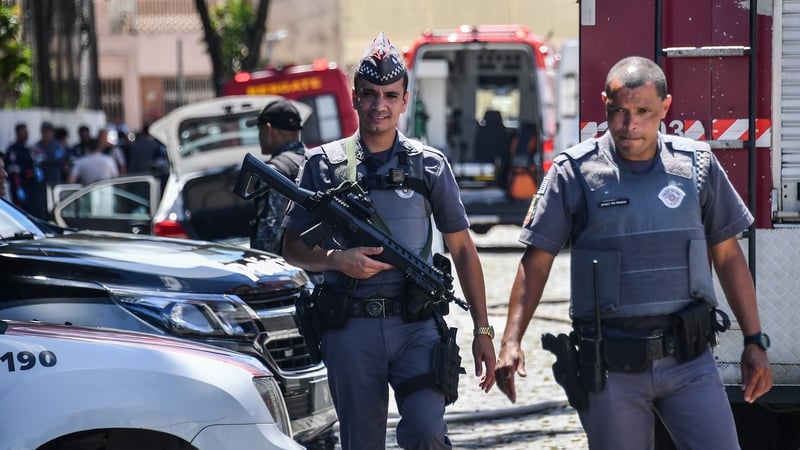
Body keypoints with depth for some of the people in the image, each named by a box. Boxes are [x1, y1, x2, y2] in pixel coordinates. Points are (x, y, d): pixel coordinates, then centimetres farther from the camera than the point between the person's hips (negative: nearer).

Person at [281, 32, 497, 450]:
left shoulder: (430, 165, 7)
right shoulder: (324, 164, 6)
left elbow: (462, 249, 10)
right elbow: (293, 247, 10)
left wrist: (482, 330, 5)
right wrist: (337, 259, -11)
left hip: (416, 325, -1)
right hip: (350, 329, 1)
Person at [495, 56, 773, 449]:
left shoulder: (697, 165, 5)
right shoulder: (574, 173, -2)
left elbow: (728, 257, 11)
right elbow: (536, 262, -1)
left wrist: (754, 342, 8)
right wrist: (511, 342, -11)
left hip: (688, 359, 2)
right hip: (610, 370, -2)